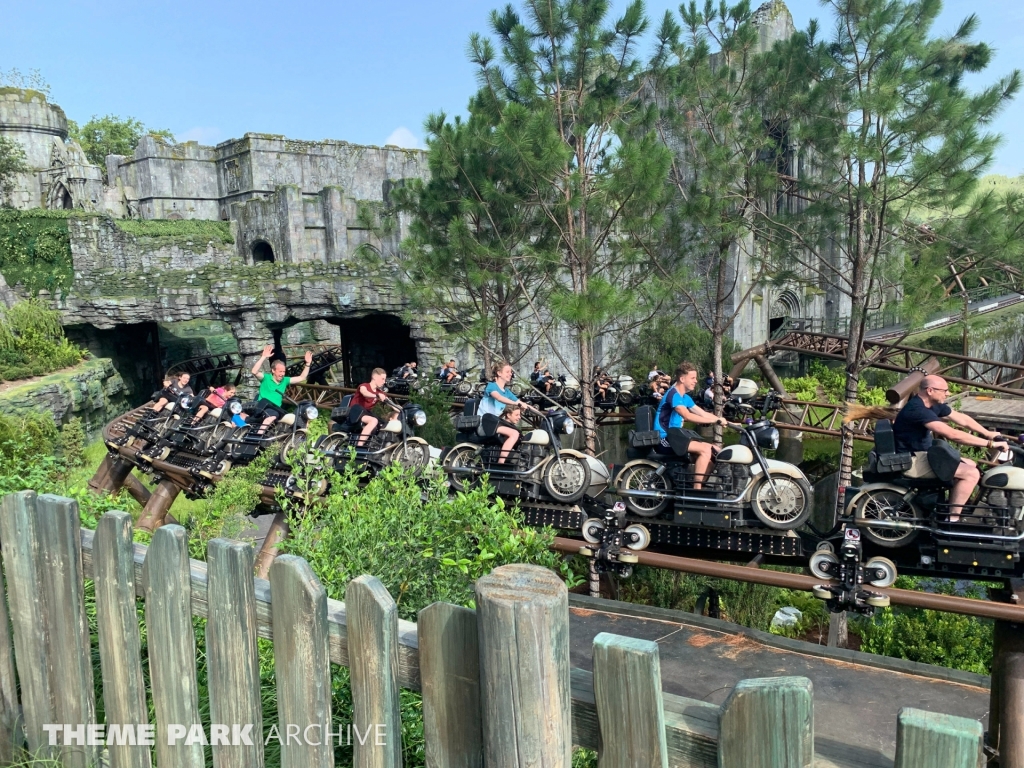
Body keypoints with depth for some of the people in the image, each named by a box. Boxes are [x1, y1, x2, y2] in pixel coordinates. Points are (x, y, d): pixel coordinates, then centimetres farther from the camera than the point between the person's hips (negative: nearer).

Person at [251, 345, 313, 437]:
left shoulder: (285, 380, 15)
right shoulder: (266, 378, 0)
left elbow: (302, 377, 16)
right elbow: (254, 372, -19)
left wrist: (308, 363, 5)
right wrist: (263, 357, -25)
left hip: (276, 410, 7)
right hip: (264, 408, -7)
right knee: (273, 414, -40)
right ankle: (257, 436, -46)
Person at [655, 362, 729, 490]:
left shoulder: (685, 397, 15)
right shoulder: (673, 394, -15)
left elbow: (703, 414, 14)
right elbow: (687, 416, -28)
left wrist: (726, 422, 3)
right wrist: (716, 420, -28)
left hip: (675, 434, 10)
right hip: (665, 437, -10)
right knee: (705, 449, -23)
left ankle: (701, 485, 13)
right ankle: (697, 490, -20)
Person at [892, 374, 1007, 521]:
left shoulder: (934, 404, 6)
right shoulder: (917, 409, -26)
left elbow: (962, 419, 17)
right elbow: (953, 435, -29)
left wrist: (989, 434, 12)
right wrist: (990, 443, -24)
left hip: (923, 453, 11)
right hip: (911, 460, -11)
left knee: (971, 465, 17)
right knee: (971, 473, -15)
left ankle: (950, 508, 18)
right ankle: (951, 521, -11)